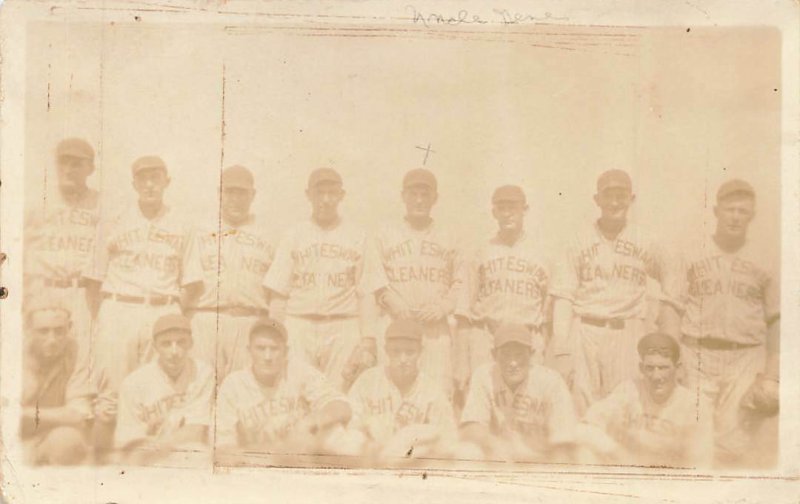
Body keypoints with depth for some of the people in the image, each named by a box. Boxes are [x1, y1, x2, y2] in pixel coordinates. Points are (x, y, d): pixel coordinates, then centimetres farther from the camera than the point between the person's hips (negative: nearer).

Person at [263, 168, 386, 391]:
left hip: (343, 328, 0)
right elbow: (277, 293, 8)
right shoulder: (294, 236, 12)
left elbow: (367, 293, 5)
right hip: (299, 325, 1)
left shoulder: (357, 237, 10)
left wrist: (368, 339, -6)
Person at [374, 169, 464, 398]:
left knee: (440, 392, -6)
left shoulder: (446, 237, 16)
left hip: (437, 328, 1)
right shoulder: (385, 236, 11)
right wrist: (391, 301, -9)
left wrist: (443, 307, -2)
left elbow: (460, 281, 14)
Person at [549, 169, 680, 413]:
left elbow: (670, 277, 21)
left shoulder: (645, 244, 7)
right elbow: (563, 297, 0)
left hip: (626, 335, 1)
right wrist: (561, 350, -8)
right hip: (584, 332, 0)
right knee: (581, 408, -5)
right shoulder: (580, 242, 4)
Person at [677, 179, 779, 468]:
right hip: (698, 357, 0)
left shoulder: (763, 264, 7)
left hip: (745, 360, 0)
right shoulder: (692, 257, 5)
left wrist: (772, 375, 1)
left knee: (733, 444, -6)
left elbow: (776, 321, 9)